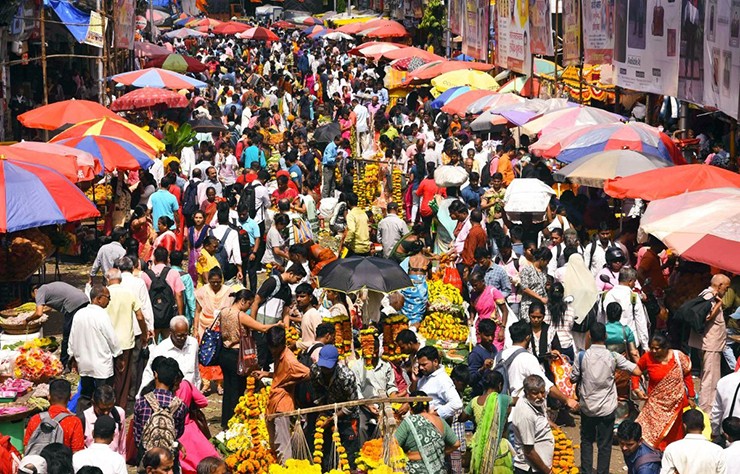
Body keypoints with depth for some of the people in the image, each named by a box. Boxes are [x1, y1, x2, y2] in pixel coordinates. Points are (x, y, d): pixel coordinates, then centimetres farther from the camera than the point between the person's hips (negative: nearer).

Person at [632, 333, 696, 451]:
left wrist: (691, 397, 3)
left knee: (675, 433, 11)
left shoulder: (679, 357, -11)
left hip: (676, 402, 0)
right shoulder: (647, 358, -11)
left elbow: (687, 377, 0)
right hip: (656, 403, 0)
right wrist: (636, 389, -7)